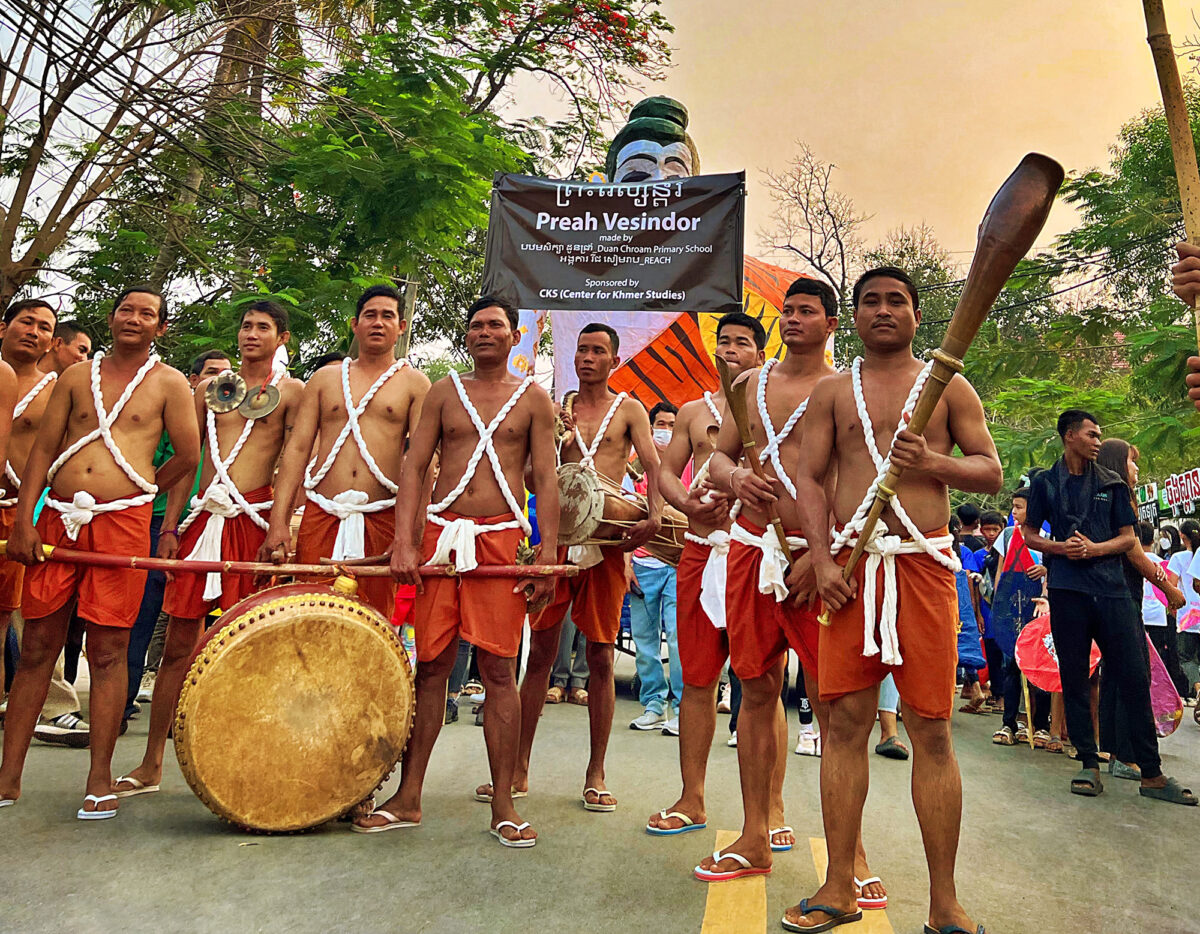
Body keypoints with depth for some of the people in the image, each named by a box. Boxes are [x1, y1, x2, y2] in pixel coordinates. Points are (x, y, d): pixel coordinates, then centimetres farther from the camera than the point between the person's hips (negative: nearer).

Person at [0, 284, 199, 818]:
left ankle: (100, 781, 8)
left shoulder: (167, 383, 6)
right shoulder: (77, 376, 14)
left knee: (108, 651, -1)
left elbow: (188, 457, 3)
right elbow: (43, 450, 10)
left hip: (121, 523, -3)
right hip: (57, 519, 3)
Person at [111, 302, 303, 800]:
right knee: (178, 644, 6)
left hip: (253, 520, -4)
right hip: (203, 517, 4)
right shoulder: (208, 387, 17)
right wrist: (169, 526, 9)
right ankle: (151, 766, 17)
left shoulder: (290, 391, 5)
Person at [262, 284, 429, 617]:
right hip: (320, 516, 2)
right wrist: (278, 523, -2)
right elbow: (297, 448, 8)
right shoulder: (325, 378, 15)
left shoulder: (414, 383, 6)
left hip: (380, 520, -2)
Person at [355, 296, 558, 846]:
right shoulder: (445, 392, 13)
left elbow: (546, 480, 4)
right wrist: (403, 543, -5)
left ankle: (503, 805, 8)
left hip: (501, 539, -2)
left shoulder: (533, 398, 9)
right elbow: (415, 467, 7)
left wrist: (549, 558, -5)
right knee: (430, 665, 5)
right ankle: (408, 799, 16)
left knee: (499, 669, -2)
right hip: (441, 533, 2)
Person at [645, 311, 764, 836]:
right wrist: (688, 502, -7)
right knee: (697, 680, 7)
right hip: (700, 552, 3)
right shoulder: (693, 412, 18)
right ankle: (692, 801, 18)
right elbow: (666, 471, 15)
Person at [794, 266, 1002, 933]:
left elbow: (992, 473, 9)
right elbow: (810, 478, 8)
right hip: (851, 564, 1)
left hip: (924, 562, -1)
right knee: (846, 722, 2)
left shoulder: (948, 387, 12)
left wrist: (934, 461, -12)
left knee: (932, 730, 0)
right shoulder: (833, 392, 14)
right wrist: (822, 560, -5)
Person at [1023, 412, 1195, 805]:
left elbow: (1129, 538, 11)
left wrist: (1094, 548, -8)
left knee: (1135, 677, -1)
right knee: (1074, 679, 2)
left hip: (1112, 588, 1)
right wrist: (1059, 546, -9)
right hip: (1067, 591, -1)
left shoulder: (1112, 483, 14)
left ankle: (1151, 773, 8)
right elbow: (1030, 535, 11)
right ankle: (1089, 766, 12)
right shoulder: (1045, 483, 9)